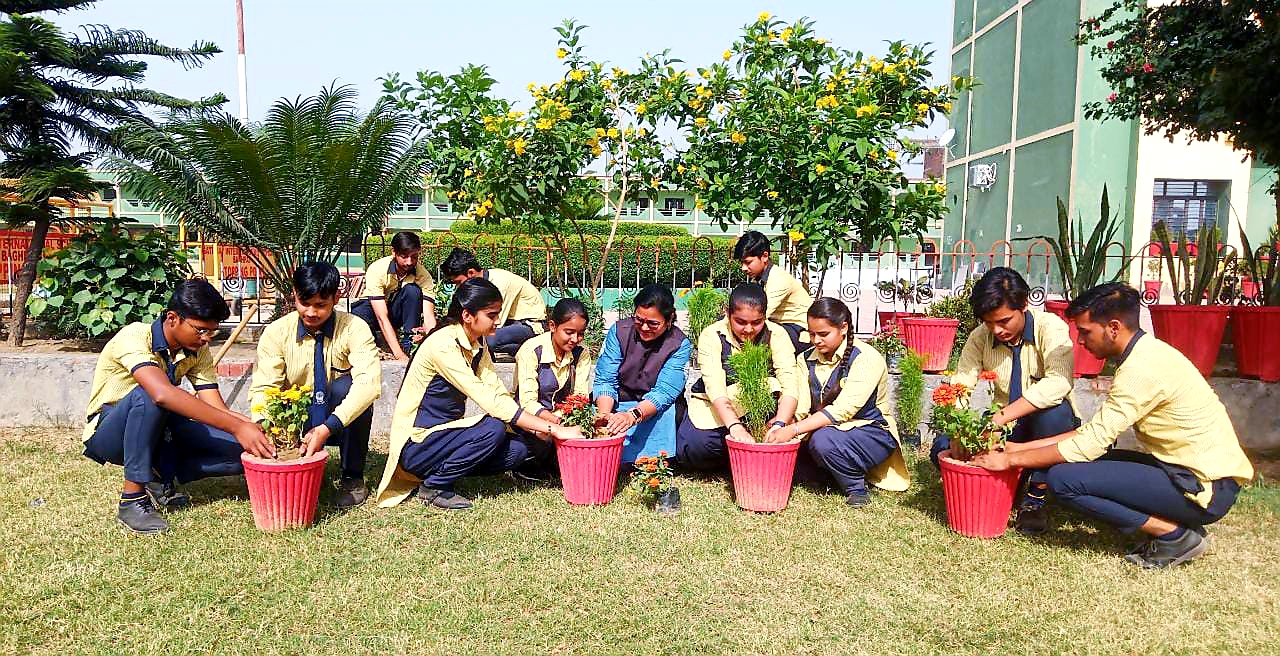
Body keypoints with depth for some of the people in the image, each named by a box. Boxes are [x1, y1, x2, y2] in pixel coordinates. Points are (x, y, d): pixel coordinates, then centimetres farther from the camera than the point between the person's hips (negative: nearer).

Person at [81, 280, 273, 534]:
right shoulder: (135, 337, -26)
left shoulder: (198, 351, -6)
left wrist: (253, 429, -33)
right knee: (148, 395, -39)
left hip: (158, 433, 5)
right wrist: (237, 427, -49)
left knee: (240, 450, -18)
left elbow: (216, 410, -13)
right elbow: (162, 394, -44)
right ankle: (132, 500, -27)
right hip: (107, 434, -5)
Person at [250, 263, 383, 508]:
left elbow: (369, 382, -30)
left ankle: (352, 477, -14)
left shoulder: (353, 329, -15)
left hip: (342, 422, -1)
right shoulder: (277, 332, -7)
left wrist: (327, 428, -42)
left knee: (345, 385, -33)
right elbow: (263, 387, -14)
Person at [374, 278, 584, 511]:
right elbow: (490, 401, -28)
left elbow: (499, 394, -2)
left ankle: (441, 470, 6)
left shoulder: (478, 343, 4)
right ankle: (433, 487, -9)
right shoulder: (443, 345, -23)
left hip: (445, 433, 8)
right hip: (415, 444, -8)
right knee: (492, 429, -28)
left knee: (516, 450, -9)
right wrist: (553, 429, -28)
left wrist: (540, 430, -16)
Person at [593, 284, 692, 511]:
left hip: (658, 418, -2)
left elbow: (664, 392, -26)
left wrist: (633, 415, -45)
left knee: (667, 409, -35)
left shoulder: (680, 344, -14)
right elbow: (605, 380, -14)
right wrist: (605, 415, -34)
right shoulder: (619, 331, -8)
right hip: (618, 405, 2)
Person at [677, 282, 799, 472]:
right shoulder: (711, 336, -17)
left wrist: (779, 425, -43)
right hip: (714, 406, -1)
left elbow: (790, 385, -23)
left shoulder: (776, 336, -12)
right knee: (693, 445, -30)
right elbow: (715, 387, -30)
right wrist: (735, 426, -47)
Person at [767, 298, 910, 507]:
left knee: (823, 440, -35)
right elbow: (799, 407, -8)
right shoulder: (806, 360, 3)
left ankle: (857, 487, -8)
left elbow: (842, 410, -27)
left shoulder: (866, 358, -17)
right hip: (825, 429, 6)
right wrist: (781, 427, -30)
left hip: (871, 433, -5)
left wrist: (794, 430, -34)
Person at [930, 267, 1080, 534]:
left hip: (1050, 426, -3)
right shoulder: (980, 337, -5)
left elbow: (1060, 381, -35)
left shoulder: (1050, 327, -18)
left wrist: (1002, 417, -43)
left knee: (1053, 408, -37)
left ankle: (1035, 498, -18)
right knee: (943, 449, -19)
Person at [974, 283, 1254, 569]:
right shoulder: (1146, 353, 9)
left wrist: (1011, 459, -11)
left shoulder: (1143, 369, -22)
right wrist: (1021, 448, 7)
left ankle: (1175, 535, -6)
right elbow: (1095, 431, 10)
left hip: (1207, 488, -10)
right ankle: (1176, 525, 9)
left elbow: (1089, 443, -21)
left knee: (1063, 477, -18)